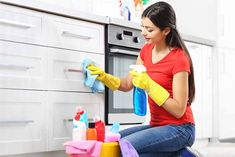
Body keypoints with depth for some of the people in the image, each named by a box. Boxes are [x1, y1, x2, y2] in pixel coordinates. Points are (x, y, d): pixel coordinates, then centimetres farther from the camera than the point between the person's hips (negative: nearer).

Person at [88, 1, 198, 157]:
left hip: (179, 129, -8)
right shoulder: (146, 50, 4)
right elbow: (127, 84, 12)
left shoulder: (179, 59, -18)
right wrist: (103, 76, -4)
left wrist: (149, 85, -26)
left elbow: (179, 110, -19)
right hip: (157, 126, 8)